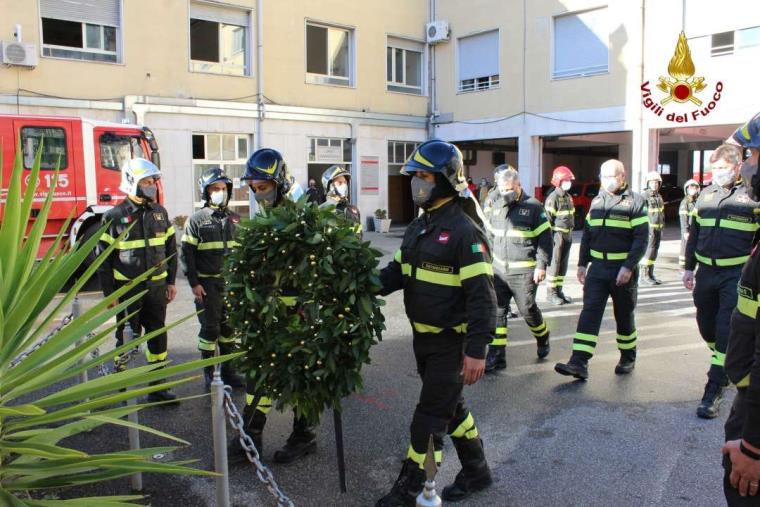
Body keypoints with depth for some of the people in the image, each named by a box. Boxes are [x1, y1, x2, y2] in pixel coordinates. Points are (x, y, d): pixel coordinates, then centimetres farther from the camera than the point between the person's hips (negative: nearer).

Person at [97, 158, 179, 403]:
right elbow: (104, 258, -5)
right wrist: (109, 293, -8)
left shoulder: (160, 212, 6)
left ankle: (158, 386, 22)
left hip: (157, 286, 4)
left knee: (158, 336, 10)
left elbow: (171, 249, 12)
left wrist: (171, 282, 8)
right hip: (127, 289, -4)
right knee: (128, 339, 5)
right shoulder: (114, 217, -7)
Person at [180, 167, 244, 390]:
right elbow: (186, 252, -6)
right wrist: (194, 284, -11)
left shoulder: (234, 219, 9)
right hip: (207, 284, -4)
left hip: (231, 282, 4)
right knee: (210, 328, 1)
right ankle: (209, 374, 14)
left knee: (229, 327, 11)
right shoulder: (197, 219, -5)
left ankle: (228, 370, 24)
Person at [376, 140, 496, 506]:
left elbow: (482, 296, -21)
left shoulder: (463, 229, -18)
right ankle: (476, 471, 38)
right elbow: (398, 272, 10)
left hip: (451, 341, -9)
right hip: (424, 337, 9)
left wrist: (476, 350, -24)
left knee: (430, 416, 2)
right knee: (449, 405, 20)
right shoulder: (419, 226, 9)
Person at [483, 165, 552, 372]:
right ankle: (496, 355, 5)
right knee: (497, 310, 0)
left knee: (527, 309, 3)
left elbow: (545, 238, -5)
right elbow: (489, 234, 19)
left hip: (524, 271, -4)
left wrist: (542, 265, -12)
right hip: (499, 269, 5)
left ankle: (542, 337, 35)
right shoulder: (495, 206, 9)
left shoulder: (533, 206, -5)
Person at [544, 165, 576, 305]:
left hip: (567, 235, 8)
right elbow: (548, 219, -14)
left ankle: (559, 291, 19)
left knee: (563, 265, 11)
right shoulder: (553, 198, -12)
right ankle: (550, 292, 5)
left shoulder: (568, 197, 14)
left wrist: (570, 234, 19)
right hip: (557, 234, -8)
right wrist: (550, 239, -18)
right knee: (554, 264, -3)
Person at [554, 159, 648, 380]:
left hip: (623, 269, -3)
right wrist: (582, 263, 9)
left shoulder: (635, 201, -4)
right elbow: (587, 234, 15)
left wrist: (628, 267, -19)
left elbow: (641, 238, -10)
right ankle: (579, 363, -11)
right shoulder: (597, 201, 12)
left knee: (624, 315, 10)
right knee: (589, 313, -7)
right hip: (597, 267, 4)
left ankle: (628, 358, 31)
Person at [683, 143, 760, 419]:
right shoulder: (706, 195, 10)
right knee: (706, 325, 14)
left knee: (726, 330, -5)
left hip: (737, 274, -5)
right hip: (706, 272, 5)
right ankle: (724, 367, 39)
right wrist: (689, 267, 15)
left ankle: (715, 388, -1)